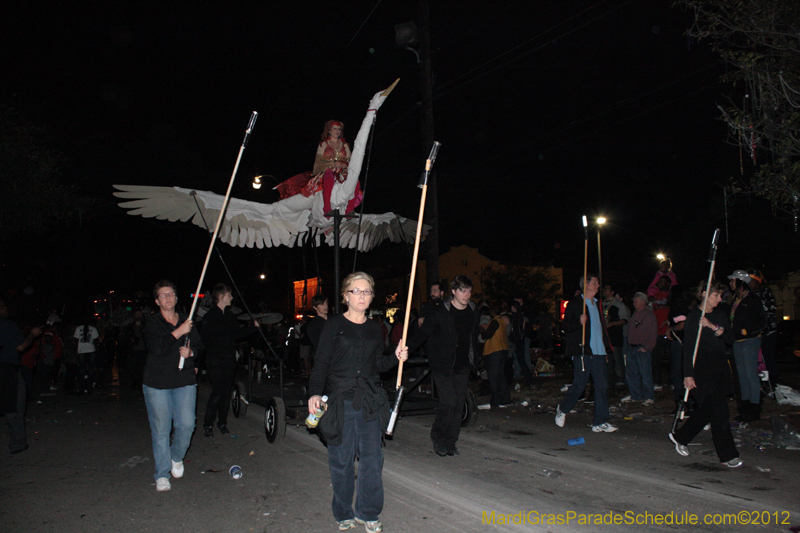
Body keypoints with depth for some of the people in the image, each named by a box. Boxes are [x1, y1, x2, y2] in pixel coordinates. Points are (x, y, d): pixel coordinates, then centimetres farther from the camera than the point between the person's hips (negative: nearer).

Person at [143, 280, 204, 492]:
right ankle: (162, 475, 15)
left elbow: (199, 344, 18)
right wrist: (179, 332, -21)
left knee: (187, 424, -3)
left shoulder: (187, 321, 10)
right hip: (157, 383, -3)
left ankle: (176, 458, 27)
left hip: (185, 381, 3)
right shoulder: (152, 322, -2)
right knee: (160, 430, 2)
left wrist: (191, 351, -4)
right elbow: (156, 347, -18)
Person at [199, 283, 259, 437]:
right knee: (217, 392, -8)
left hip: (229, 359, 6)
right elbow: (204, 338, -10)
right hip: (215, 360, -6)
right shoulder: (210, 316, -5)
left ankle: (222, 423, 18)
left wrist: (254, 327, 12)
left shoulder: (229, 315, 14)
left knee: (225, 392, 8)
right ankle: (207, 424, 4)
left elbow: (238, 334, 17)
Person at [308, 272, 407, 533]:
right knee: (341, 460, 5)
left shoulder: (374, 328, 10)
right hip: (340, 401, -3)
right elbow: (321, 363, -6)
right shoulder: (334, 325, -3)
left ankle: (368, 512, 22)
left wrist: (396, 358, -2)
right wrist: (315, 393, -19)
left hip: (370, 402, 3)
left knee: (372, 458, 4)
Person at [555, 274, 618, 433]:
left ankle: (600, 422, 6)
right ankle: (562, 409, 22)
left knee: (602, 386, 1)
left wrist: (605, 348, 19)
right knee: (579, 385, -2)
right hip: (582, 352, -7)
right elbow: (565, 326, -6)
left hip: (598, 352, 7)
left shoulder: (597, 304, 20)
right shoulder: (575, 303, -3)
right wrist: (579, 322, -24)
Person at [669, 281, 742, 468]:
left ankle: (680, 437, 28)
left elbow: (730, 338, 2)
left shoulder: (720, 316, 12)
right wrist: (688, 374, -14)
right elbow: (688, 347, -11)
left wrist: (714, 328, -16)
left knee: (706, 410, 12)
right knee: (719, 411, -6)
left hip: (720, 367, 7)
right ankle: (727, 455, 3)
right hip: (702, 367, -7)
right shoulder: (693, 317, -8)